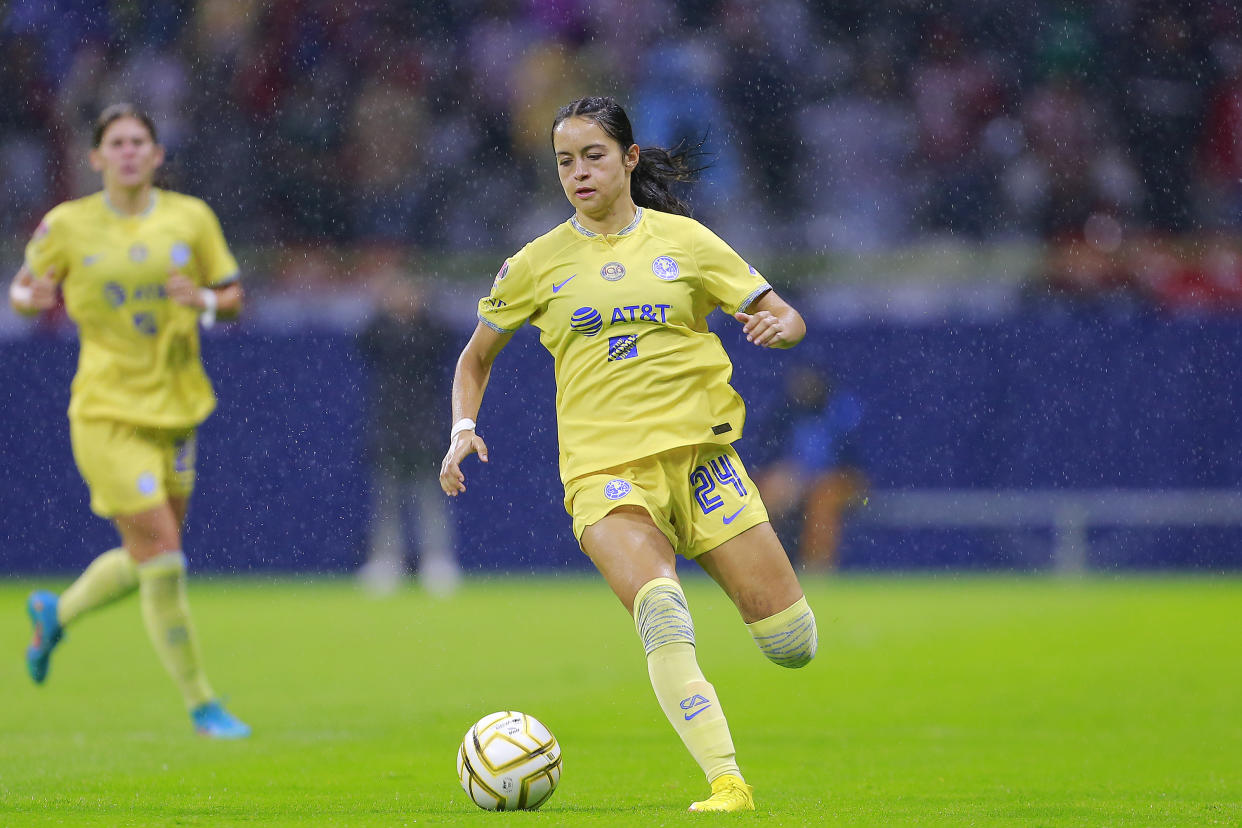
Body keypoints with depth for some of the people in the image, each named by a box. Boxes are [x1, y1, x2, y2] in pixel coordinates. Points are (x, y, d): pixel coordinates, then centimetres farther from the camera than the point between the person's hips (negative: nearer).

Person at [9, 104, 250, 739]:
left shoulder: (190, 218, 3)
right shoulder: (67, 226, -3)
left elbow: (234, 297, 9)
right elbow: (21, 291, 8)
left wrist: (206, 302, -14)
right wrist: (32, 298, -16)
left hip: (176, 410, 4)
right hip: (107, 413, -4)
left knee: (148, 562, 12)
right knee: (162, 561, -11)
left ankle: (56, 613, 42)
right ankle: (200, 704, 2)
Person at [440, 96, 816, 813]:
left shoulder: (684, 241, 9)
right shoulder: (539, 264, 10)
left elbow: (789, 318, 10)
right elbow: (477, 356, 22)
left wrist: (777, 325, -14)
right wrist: (464, 428, 4)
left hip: (698, 450, 1)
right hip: (604, 465, -1)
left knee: (792, 645, -5)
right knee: (661, 612, -32)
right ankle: (727, 783, -31)